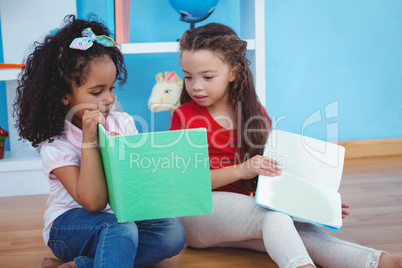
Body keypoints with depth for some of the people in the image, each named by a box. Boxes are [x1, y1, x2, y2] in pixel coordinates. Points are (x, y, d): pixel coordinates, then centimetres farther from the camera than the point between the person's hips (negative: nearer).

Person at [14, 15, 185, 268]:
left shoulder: (122, 123, -1)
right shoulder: (56, 145, -16)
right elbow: (94, 202, -27)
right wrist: (89, 139, -28)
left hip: (122, 217, 7)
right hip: (69, 227, -6)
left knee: (173, 233, -21)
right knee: (120, 228, -36)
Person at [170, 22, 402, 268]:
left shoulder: (255, 114, 9)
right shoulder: (185, 116, -2)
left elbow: (274, 172, 15)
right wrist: (240, 170, -21)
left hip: (240, 212, 4)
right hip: (198, 211, -3)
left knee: (299, 230, -25)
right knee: (274, 215, -32)